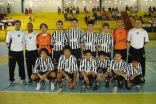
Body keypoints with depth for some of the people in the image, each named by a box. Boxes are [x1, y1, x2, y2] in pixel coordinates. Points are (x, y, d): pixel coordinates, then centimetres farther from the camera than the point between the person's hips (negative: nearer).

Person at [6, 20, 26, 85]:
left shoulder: (22, 33, 6)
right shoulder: (10, 32, -3)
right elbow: (7, 42, -2)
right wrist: (9, 52, -7)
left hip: (20, 52, 2)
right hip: (12, 52, -2)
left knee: (21, 66, 7)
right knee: (11, 66, 4)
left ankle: (23, 79, 19)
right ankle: (11, 80, 17)